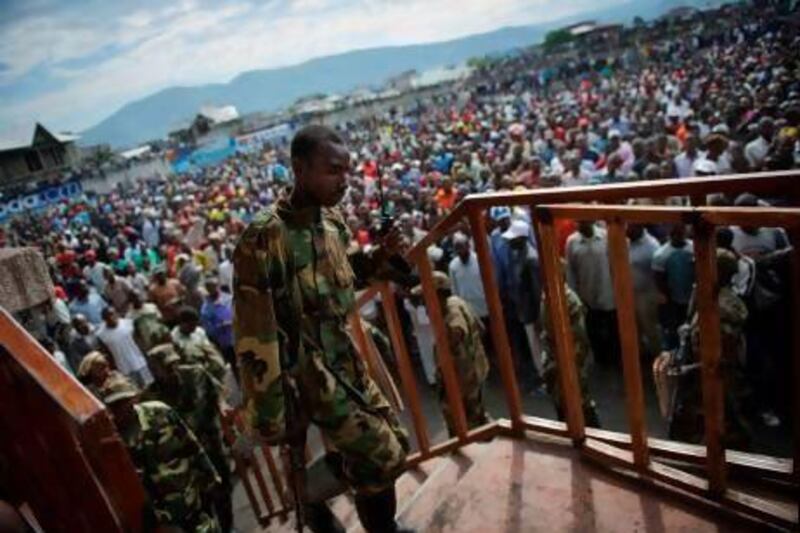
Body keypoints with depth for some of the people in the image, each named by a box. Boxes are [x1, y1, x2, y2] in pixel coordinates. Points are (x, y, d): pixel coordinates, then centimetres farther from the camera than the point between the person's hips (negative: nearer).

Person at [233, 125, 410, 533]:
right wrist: (273, 421, -16)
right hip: (307, 373, -8)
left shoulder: (333, 220, 2)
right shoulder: (263, 238, -22)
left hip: (346, 362, 8)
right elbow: (254, 338, -20)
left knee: (395, 442, 15)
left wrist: (378, 257, -3)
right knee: (383, 457, -4)